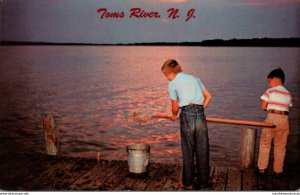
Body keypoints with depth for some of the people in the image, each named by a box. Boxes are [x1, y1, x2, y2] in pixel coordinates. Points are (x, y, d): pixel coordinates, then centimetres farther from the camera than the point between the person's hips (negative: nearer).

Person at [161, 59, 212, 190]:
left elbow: (175, 107, 9)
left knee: (188, 151, 7)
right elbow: (208, 96, 19)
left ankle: (188, 183, 17)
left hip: (187, 115, -4)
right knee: (202, 150, 11)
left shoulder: (172, 84, 5)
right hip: (200, 115, 4)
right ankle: (203, 182, 20)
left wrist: (174, 116, 29)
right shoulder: (194, 78, 20)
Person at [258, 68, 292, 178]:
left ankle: (262, 169, 12)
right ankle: (278, 171, 19)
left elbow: (263, 107, -1)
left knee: (265, 144, 10)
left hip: (272, 118, -3)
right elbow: (287, 107, 7)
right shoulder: (288, 94, 11)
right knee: (280, 147, 13)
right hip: (284, 119, 3)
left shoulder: (270, 91, -1)